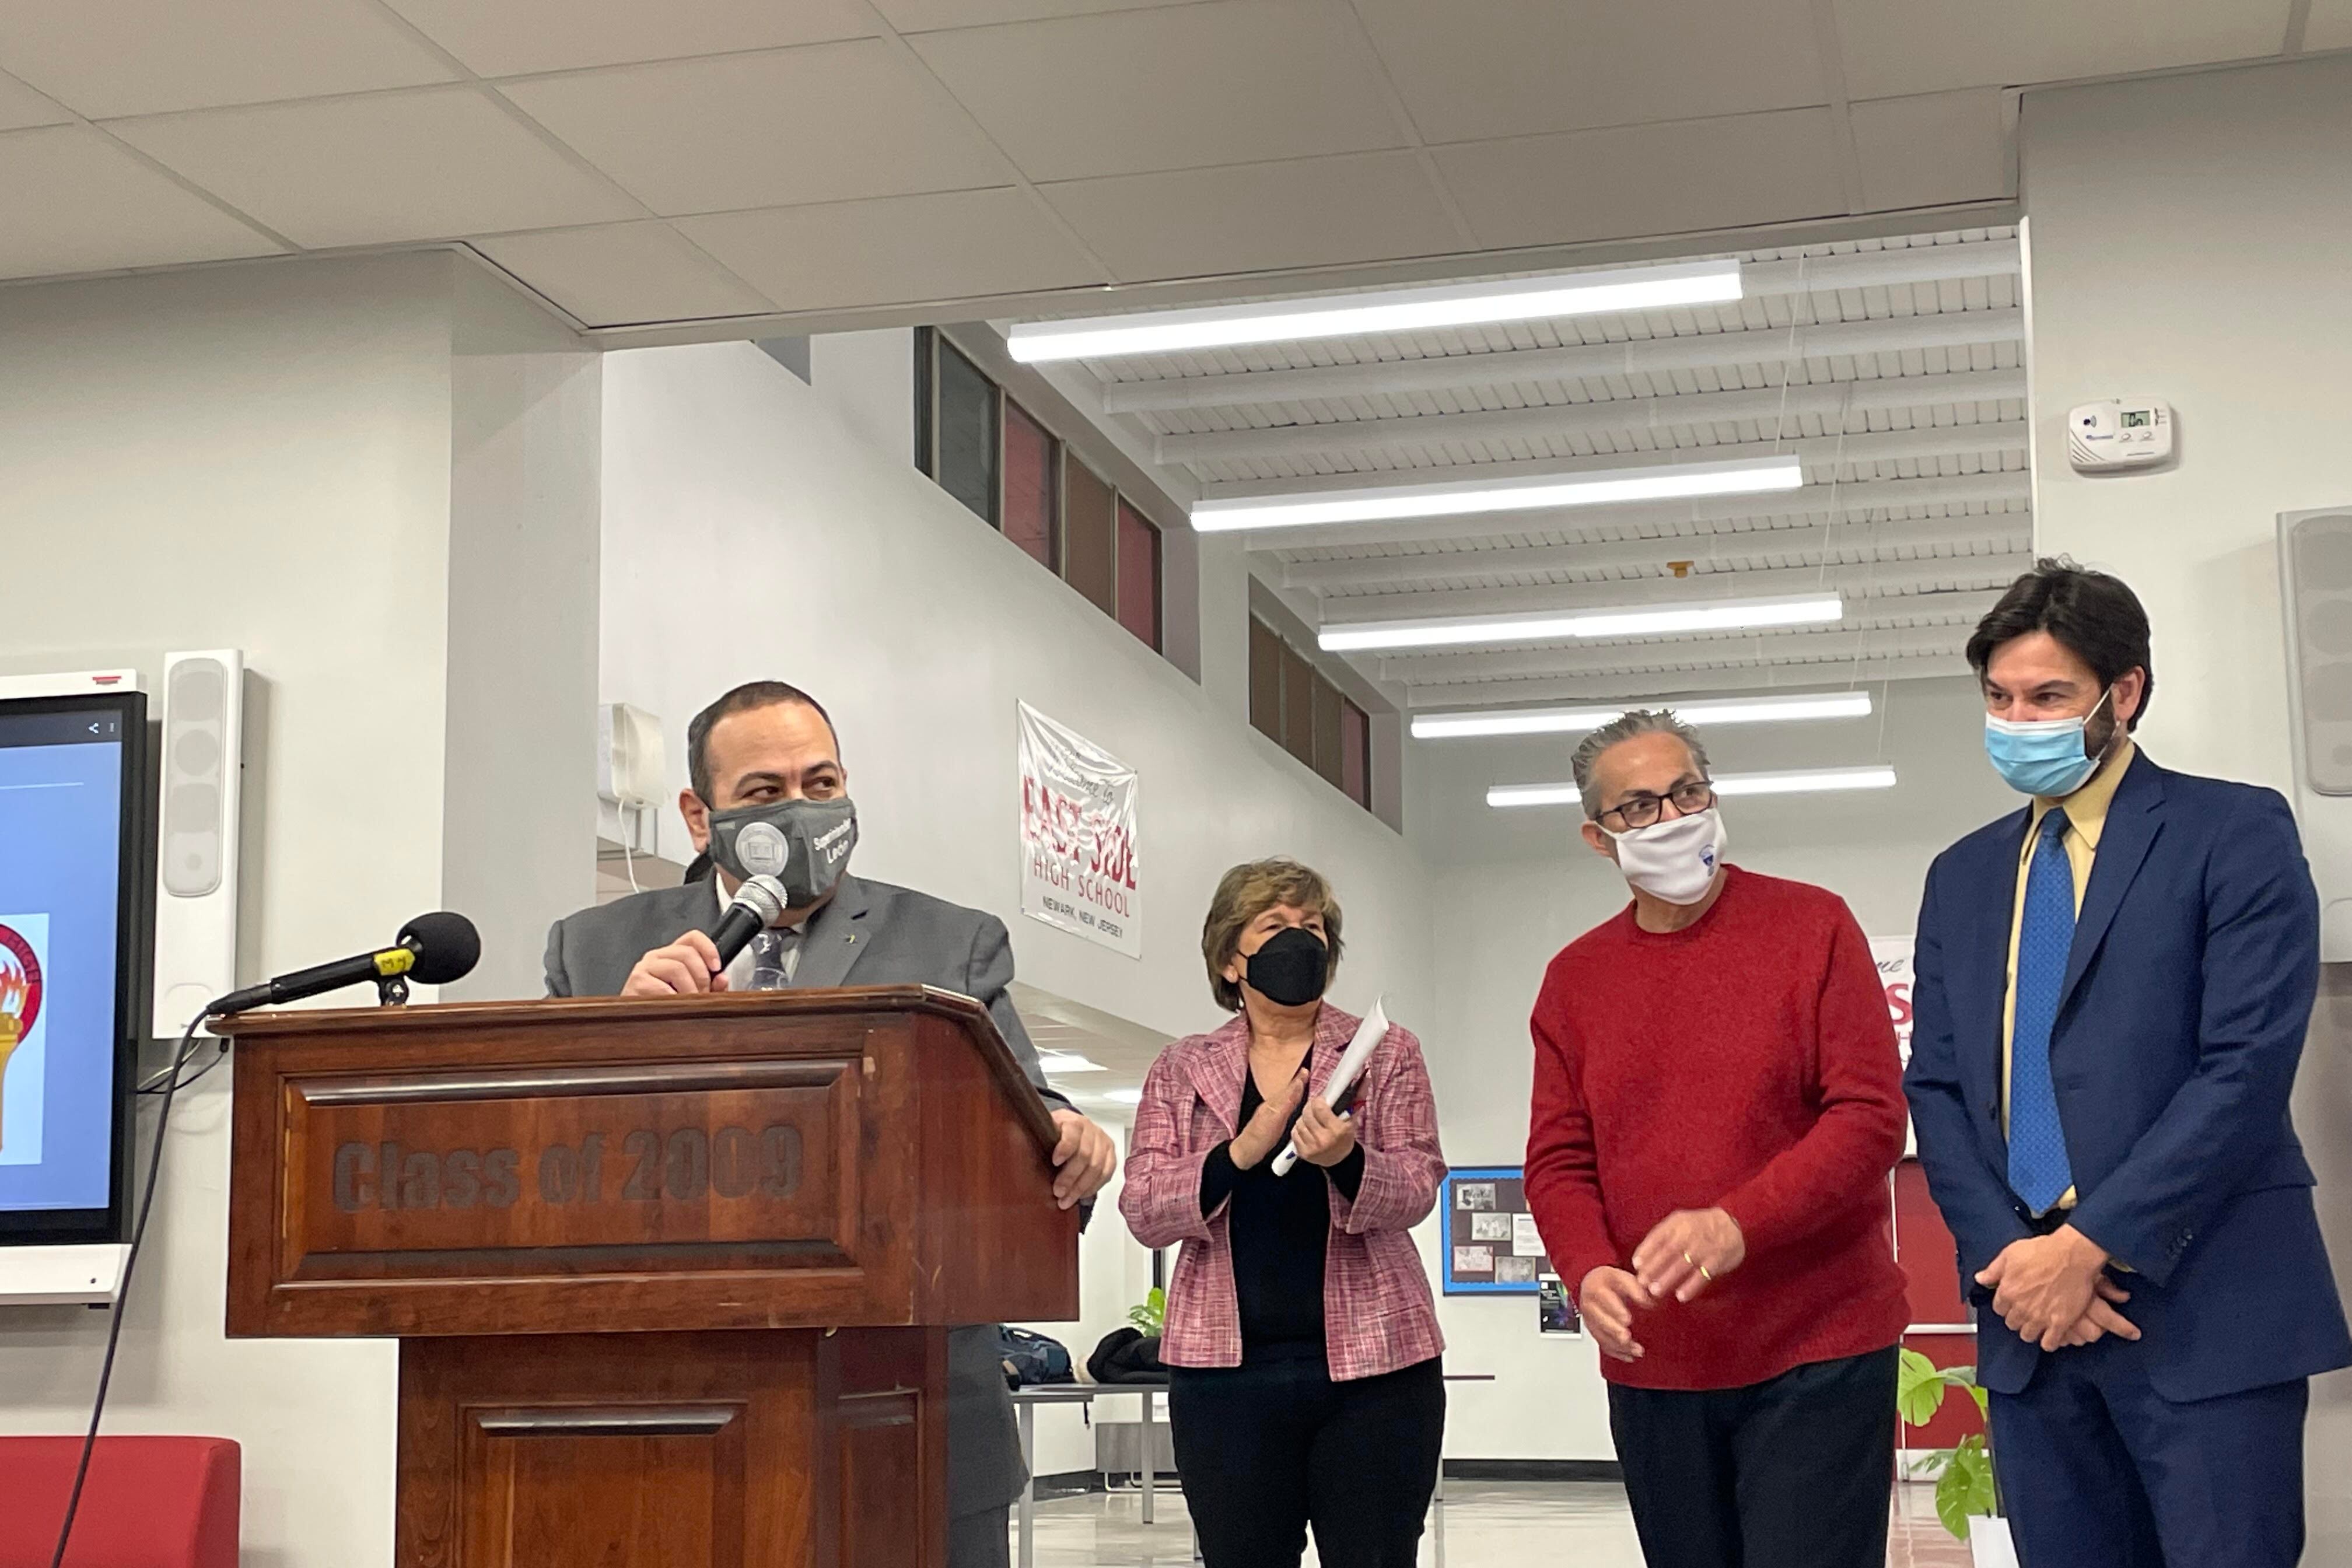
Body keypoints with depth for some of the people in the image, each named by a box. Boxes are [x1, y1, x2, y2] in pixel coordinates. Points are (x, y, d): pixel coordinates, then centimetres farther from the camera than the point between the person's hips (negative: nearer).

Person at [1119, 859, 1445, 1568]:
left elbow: (1416, 1190, -4)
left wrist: (1345, 1159, -25)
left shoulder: (1388, 1053, 7)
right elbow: (1144, 1210, -1)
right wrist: (1240, 1154, -18)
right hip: (1226, 1369, 1)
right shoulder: (1181, 1070, 9)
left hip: (1371, 1363, -1)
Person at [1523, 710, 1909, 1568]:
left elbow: (1871, 1117, -10)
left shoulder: (1812, 927, -2)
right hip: (1652, 1363, 4)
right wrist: (1591, 1272, -14)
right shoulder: (1575, 978, 9)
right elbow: (1558, 1162, 7)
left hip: (1816, 1350, -4)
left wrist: (1738, 1225, -23)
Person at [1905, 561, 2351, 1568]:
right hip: (2029, 1314, 5)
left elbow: (2248, 1066, -11)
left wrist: (2088, 1245, -14)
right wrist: (2010, 1257, -6)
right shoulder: (1962, 877, 16)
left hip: (2203, 1308, -5)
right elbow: (1936, 1088, 11)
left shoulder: (2235, 834, -1)